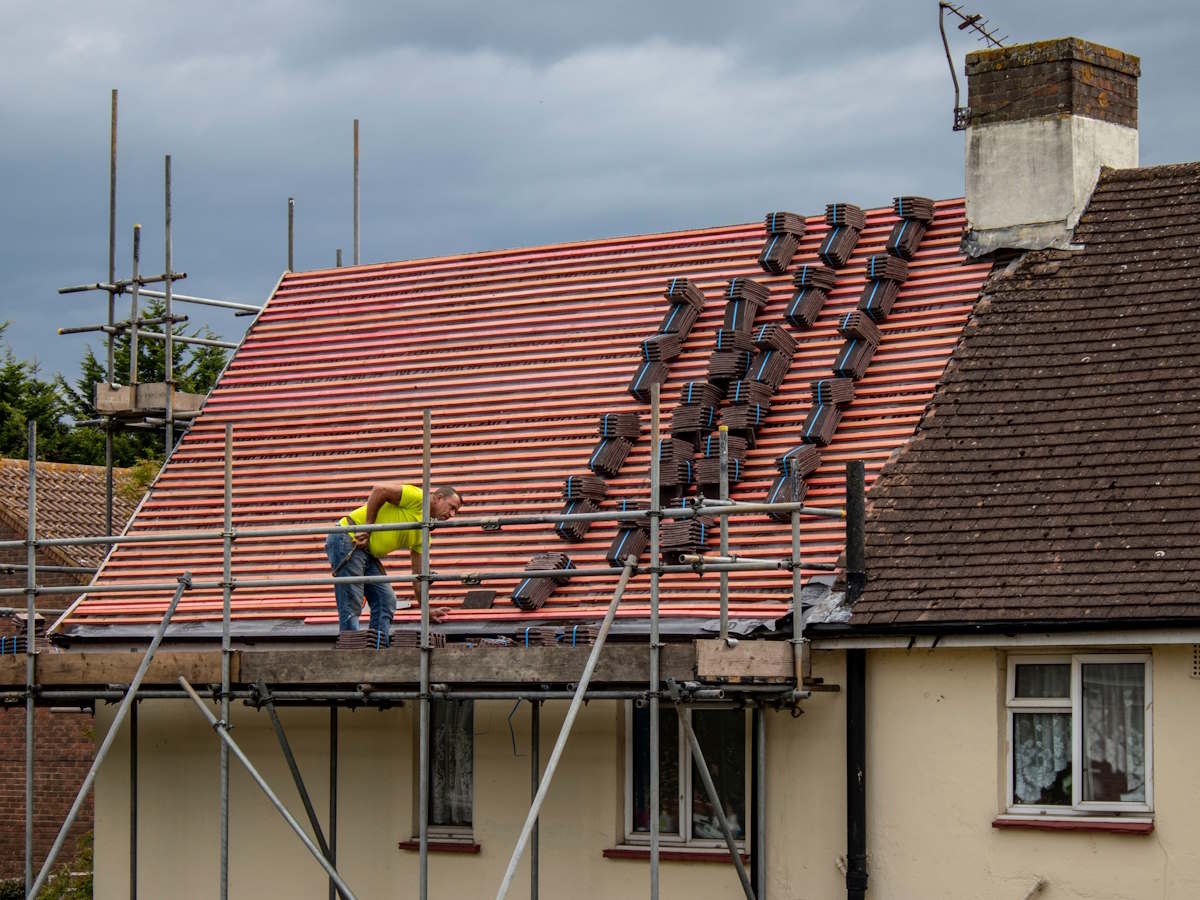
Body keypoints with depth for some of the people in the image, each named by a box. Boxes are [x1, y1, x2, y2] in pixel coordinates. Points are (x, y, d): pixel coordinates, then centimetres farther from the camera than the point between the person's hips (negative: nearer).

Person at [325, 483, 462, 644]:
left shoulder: (424, 534, 16)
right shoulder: (418, 497, -9)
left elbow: (419, 576, 19)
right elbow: (379, 490, -19)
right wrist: (367, 527, -17)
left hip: (368, 553, 10)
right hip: (347, 539, -10)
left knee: (386, 600, 4)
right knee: (351, 605, -11)